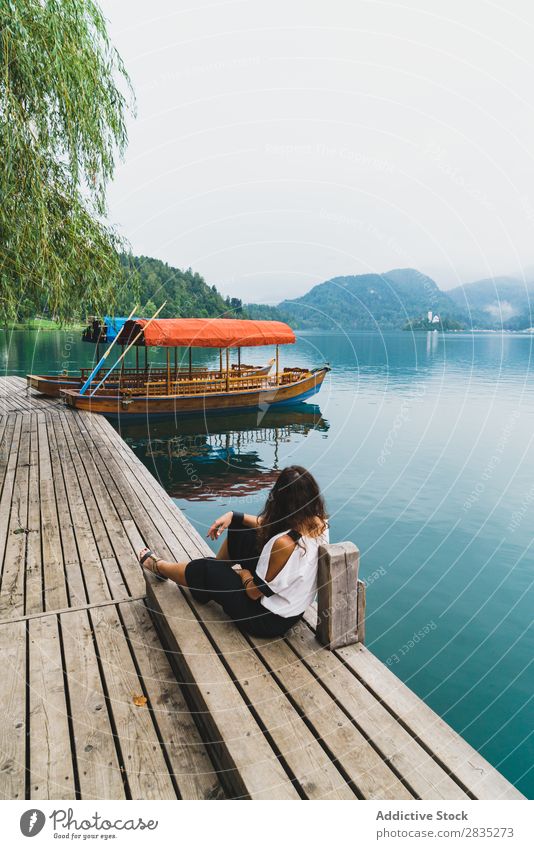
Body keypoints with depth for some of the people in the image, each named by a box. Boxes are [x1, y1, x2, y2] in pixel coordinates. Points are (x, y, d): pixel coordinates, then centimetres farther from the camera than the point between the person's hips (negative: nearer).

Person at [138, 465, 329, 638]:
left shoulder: (284, 544, -35)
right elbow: (268, 526, 4)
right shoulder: (321, 523, -12)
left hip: (269, 620, -7)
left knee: (204, 570, 11)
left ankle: (159, 566, 41)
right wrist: (234, 516, -2)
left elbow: (255, 592, -21)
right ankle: (220, 567, 39)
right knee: (238, 530, 11)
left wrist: (243, 573, 0)